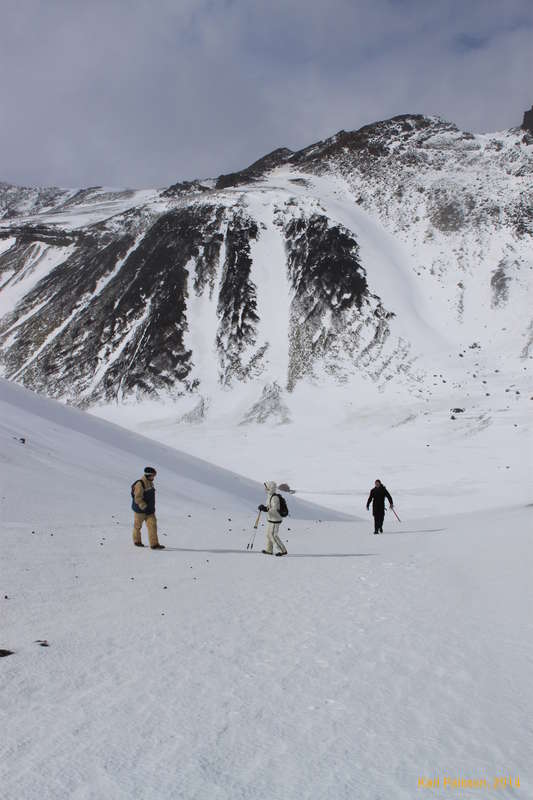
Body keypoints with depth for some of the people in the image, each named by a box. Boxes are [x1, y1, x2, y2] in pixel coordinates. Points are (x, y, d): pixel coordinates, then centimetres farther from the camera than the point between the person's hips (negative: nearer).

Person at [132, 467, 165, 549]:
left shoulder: (150, 483, 6)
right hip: (140, 510, -7)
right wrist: (144, 507, -24)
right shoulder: (140, 484, -21)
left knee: (152, 525, -3)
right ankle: (137, 541, 31)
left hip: (150, 510, 7)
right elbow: (138, 499, -23)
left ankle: (154, 544, -4)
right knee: (138, 526, 12)